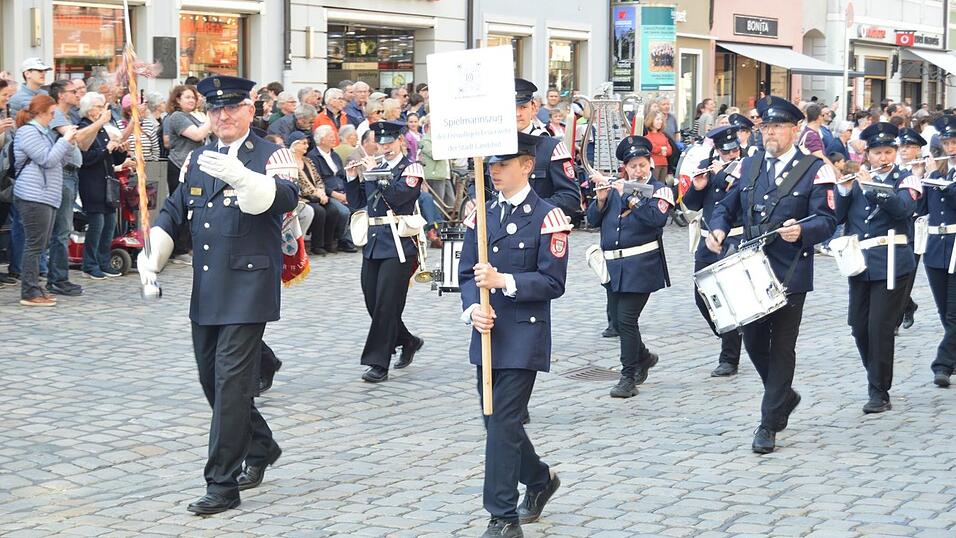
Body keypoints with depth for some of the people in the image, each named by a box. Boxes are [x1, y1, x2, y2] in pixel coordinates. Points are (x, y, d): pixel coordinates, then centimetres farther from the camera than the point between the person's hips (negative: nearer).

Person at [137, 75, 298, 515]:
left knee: (231, 381, -10)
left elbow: (286, 198, -24)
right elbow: (174, 212, 20)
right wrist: (151, 258, 4)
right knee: (212, 379, 14)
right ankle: (260, 447, 36)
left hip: (249, 287, -7)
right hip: (206, 292, 7)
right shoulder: (197, 160, 16)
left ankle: (223, 485, -6)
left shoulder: (271, 156, -4)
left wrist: (238, 176, -40)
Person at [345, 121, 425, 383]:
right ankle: (408, 341, 30)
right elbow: (357, 202, 14)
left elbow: (398, 196, -17)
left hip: (398, 245, -7)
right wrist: (353, 176, 0)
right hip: (373, 243, 7)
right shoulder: (373, 169, 16)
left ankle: (378, 363, -3)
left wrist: (375, 172, -15)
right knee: (373, 304, 9)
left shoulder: (411, 169, -2)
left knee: (386, 304, -8)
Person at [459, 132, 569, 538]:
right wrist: (472, 309, -11)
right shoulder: (481, 214, 10)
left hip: (524, 335, -6)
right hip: (488, 333, 6)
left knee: (503, 423, -9)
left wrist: (504, 281, -22)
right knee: (497, 421, 13)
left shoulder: (547, 217, -7)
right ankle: (539, 479, 39)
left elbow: (553, 282, -11)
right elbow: (467, 273, 8)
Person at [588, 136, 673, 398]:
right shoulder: (615, 188, 12)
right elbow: (593, 219, 8)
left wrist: (629, 197, -20)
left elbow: (657, 218, -20)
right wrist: (601, 199, -10)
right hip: (613, 265, 6)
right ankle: (644, 357, 37)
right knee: (617, 319, 13)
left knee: (627, 319, -10)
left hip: (641, 266, -6)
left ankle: (628, 377, 0)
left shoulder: (659, 190, -1)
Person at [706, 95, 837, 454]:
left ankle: (769, 424, 9)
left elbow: (827, 220, -10)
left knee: (781, 348, 1)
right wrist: (718, 229, -6)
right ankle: (784, 396, 35)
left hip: (789, 275, -5)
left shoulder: (814, 170, -5)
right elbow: (727, 207, 15)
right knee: (753, 343, 10)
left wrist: (801, 231, -30)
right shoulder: (749, 166, 11)